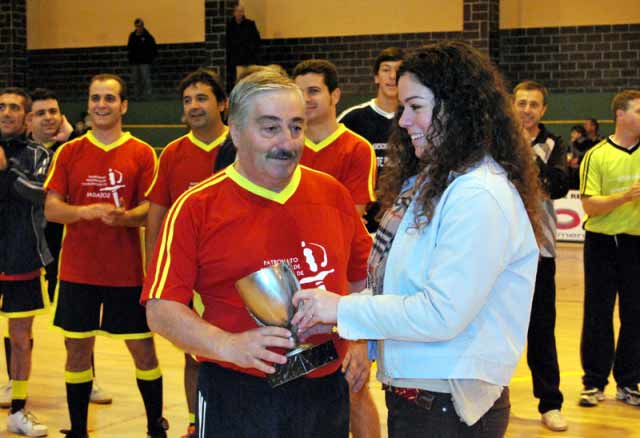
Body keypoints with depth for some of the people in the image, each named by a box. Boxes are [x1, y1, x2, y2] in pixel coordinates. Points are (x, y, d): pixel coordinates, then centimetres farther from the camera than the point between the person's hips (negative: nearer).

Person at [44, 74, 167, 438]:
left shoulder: (142, 154, 0)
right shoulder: (69, 152, 4)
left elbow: (150, 210, -4)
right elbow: (51, 209, -1)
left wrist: (122, 217, -25)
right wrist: (86, 210, -21)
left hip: (128, 271, -1)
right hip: (78, 271, 2)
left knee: (144, 348, 4)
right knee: (77, 349, 7)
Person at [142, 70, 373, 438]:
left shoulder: (333, 194, 5)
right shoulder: (196, 208, -8)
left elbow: (362, 277, 18)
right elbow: (161, 309, -12)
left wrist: (360, 342, 6)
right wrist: (228, 345, -26)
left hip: (327, 390, 4)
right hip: (237, 398, -4)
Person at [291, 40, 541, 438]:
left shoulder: (481, 196, -20)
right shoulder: (429, 182, 11)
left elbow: (442, 314, -24)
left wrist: (344, 309, -17)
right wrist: (328, 312, 2)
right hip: (411, 393, 9)